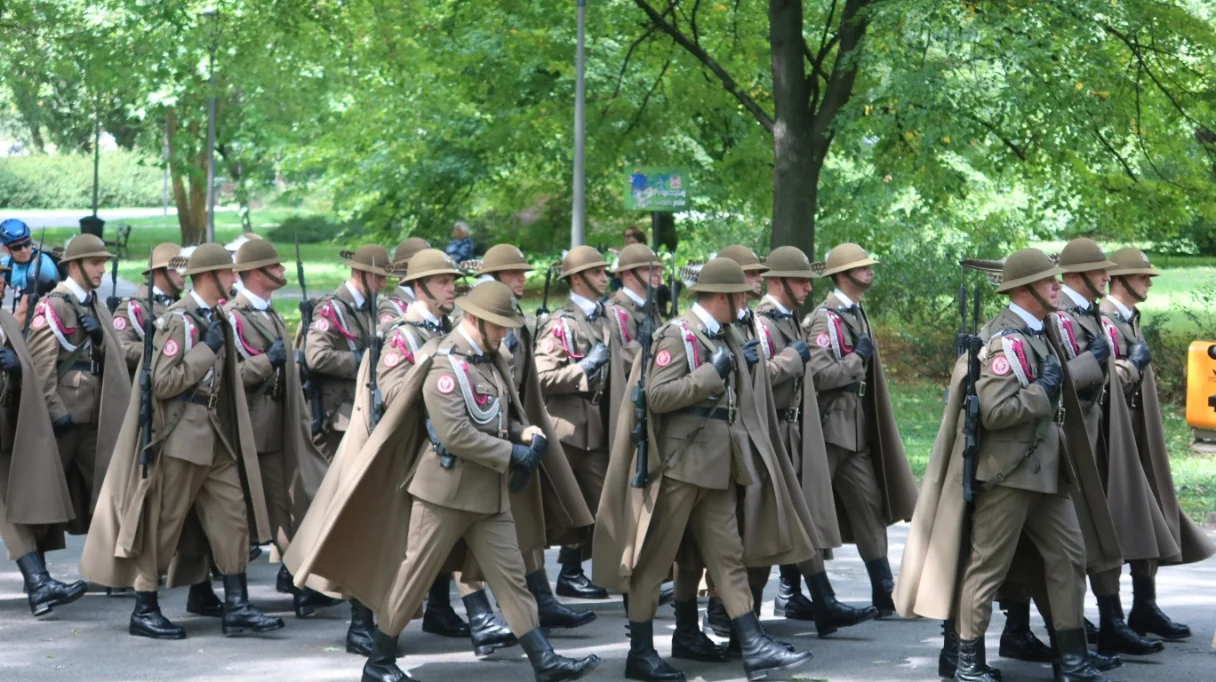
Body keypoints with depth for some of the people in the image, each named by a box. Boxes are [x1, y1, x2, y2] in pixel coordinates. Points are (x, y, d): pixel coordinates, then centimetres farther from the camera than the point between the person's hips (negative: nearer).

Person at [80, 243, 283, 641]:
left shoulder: (216, 317, 11)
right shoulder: (179, 320, -16)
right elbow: (162, 382, -23)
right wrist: (207, 349, -20)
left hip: (216, 437, 9)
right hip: (181, 438, -9)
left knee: (233, 516, 5)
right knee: (163, 523, 0)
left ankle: (236, 607, 7)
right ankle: (144, 611, 9)